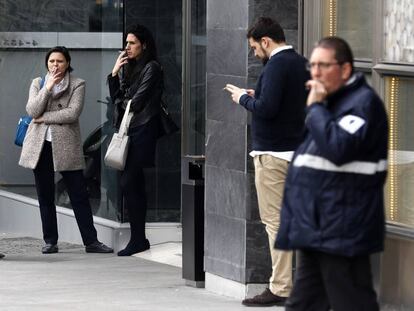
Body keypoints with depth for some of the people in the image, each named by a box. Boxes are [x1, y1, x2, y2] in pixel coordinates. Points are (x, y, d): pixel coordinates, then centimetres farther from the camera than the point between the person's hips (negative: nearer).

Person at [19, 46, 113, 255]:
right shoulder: (38, 83, 9)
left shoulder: (77, 85, 1)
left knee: (79, 195, -2)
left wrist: (45, 118, -11)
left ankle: (90, 241, 0)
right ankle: (50, 241, 13)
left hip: (66, 146, -2)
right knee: (45, 197, 6)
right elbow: (32, 111, -5)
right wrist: (48, 87, -13)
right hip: (41, 145, 2)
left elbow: (73, 113, -12)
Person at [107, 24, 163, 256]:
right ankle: (139, 239, 11)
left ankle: (138, 239, -11)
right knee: (135, 184, 8)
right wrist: (115, 73, 5)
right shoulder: (127, 67, 18)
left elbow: (138, 100, -11)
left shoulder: (151, 68, -6)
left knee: (129, 183, -13)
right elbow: (116, 97, 15)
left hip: (142, 130, -8)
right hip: (128, 129, 8)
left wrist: (124, 104, 8)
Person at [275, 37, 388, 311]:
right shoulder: (331, 100, 18)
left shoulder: (363, 102, -13)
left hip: (341, 231, -10)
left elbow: (338, 148, -27)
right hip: (317, 229, 10)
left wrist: (315, 107, -17)